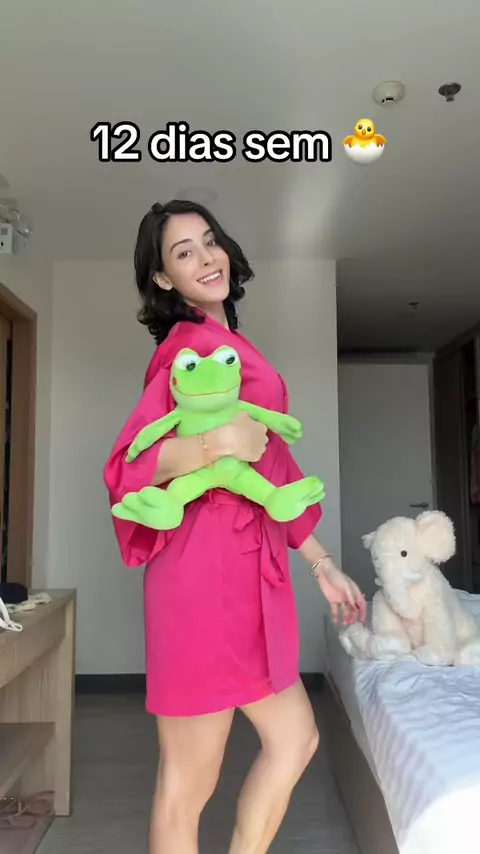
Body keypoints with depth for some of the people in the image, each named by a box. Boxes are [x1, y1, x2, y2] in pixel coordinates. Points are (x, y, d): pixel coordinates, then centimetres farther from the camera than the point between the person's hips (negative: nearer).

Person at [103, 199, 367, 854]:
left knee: (294, 739, 18)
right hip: (206, 568, -9)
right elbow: (126, 466, -15)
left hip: (248, 571, 9)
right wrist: (218, 443, -30)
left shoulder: (229, 343, 17)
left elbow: (274, 471, 19)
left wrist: (322, 563, 20)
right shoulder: (191, 340, -8)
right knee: (190, 781, 7)